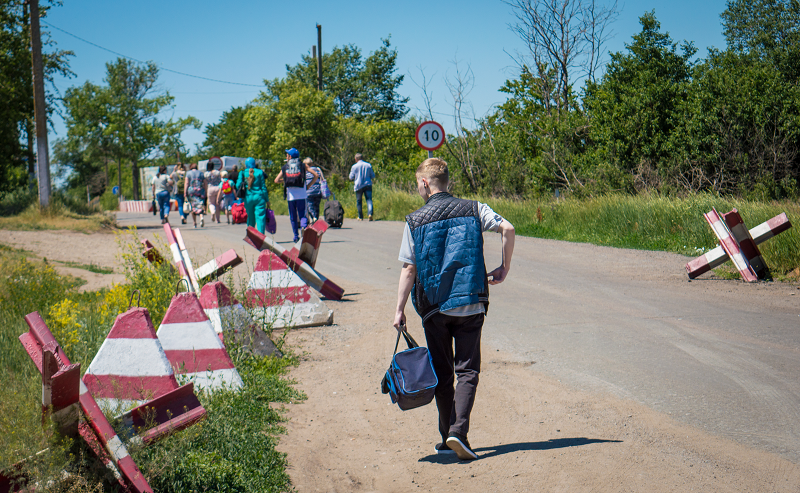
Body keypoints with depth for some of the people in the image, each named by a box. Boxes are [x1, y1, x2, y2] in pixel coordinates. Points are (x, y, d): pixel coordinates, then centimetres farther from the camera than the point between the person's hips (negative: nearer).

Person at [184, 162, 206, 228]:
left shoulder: (188, 173, 5)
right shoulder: (201, 173, 12)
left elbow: (186, 183, -3)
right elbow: (205, 184, 8)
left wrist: (185, 192, -4)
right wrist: (205, 192, 12)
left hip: (191, 191, -1)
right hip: (200, 190, 1)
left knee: (193, 206, 6)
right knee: (200, 204, 0)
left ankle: (194, 223, 6)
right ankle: (201, 217, -29)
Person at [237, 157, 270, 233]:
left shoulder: (242, 173, 2)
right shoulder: (259, 172, -1)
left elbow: (238, 186, -3)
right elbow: (263, 187, 0)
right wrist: (267, 200, 5)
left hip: (248, 198, 2)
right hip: (259, 197, -2)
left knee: (250, 217, 16)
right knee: (260, 217, -5)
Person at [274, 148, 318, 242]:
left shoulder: (285, 167, 10)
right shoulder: (303, 166, 7)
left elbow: (276, 180, 10)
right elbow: (316, 175, 0)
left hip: (291, 196, 1)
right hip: (301, 195, -1)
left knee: (293, 217, 10)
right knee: (302, 214, 2)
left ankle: (296, 236, 8)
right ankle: (303, 226, -28)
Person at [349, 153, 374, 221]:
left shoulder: (354, 166, -2)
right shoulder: (368, 165, 5)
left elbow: (351, 177, 1)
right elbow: (373, 176, 10)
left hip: (358, 185, -1)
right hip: (368, 185, 1)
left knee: (359, 201, 12)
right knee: (369, 200, -5)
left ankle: (360, 217, 17)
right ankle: (370, 213, -29)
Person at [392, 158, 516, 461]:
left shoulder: (415, 220, -1)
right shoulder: (473, 209, 4)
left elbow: (409, 269, -3)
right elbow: (507, 228, -10)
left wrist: (399, 310, 2)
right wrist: (504, 269, 2)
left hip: (434, 308, 0)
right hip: (470, 304, 0)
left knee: (441, 374, 11)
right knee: (467, 370, 5)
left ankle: (447, 438, 15)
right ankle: (458, 432, -12)